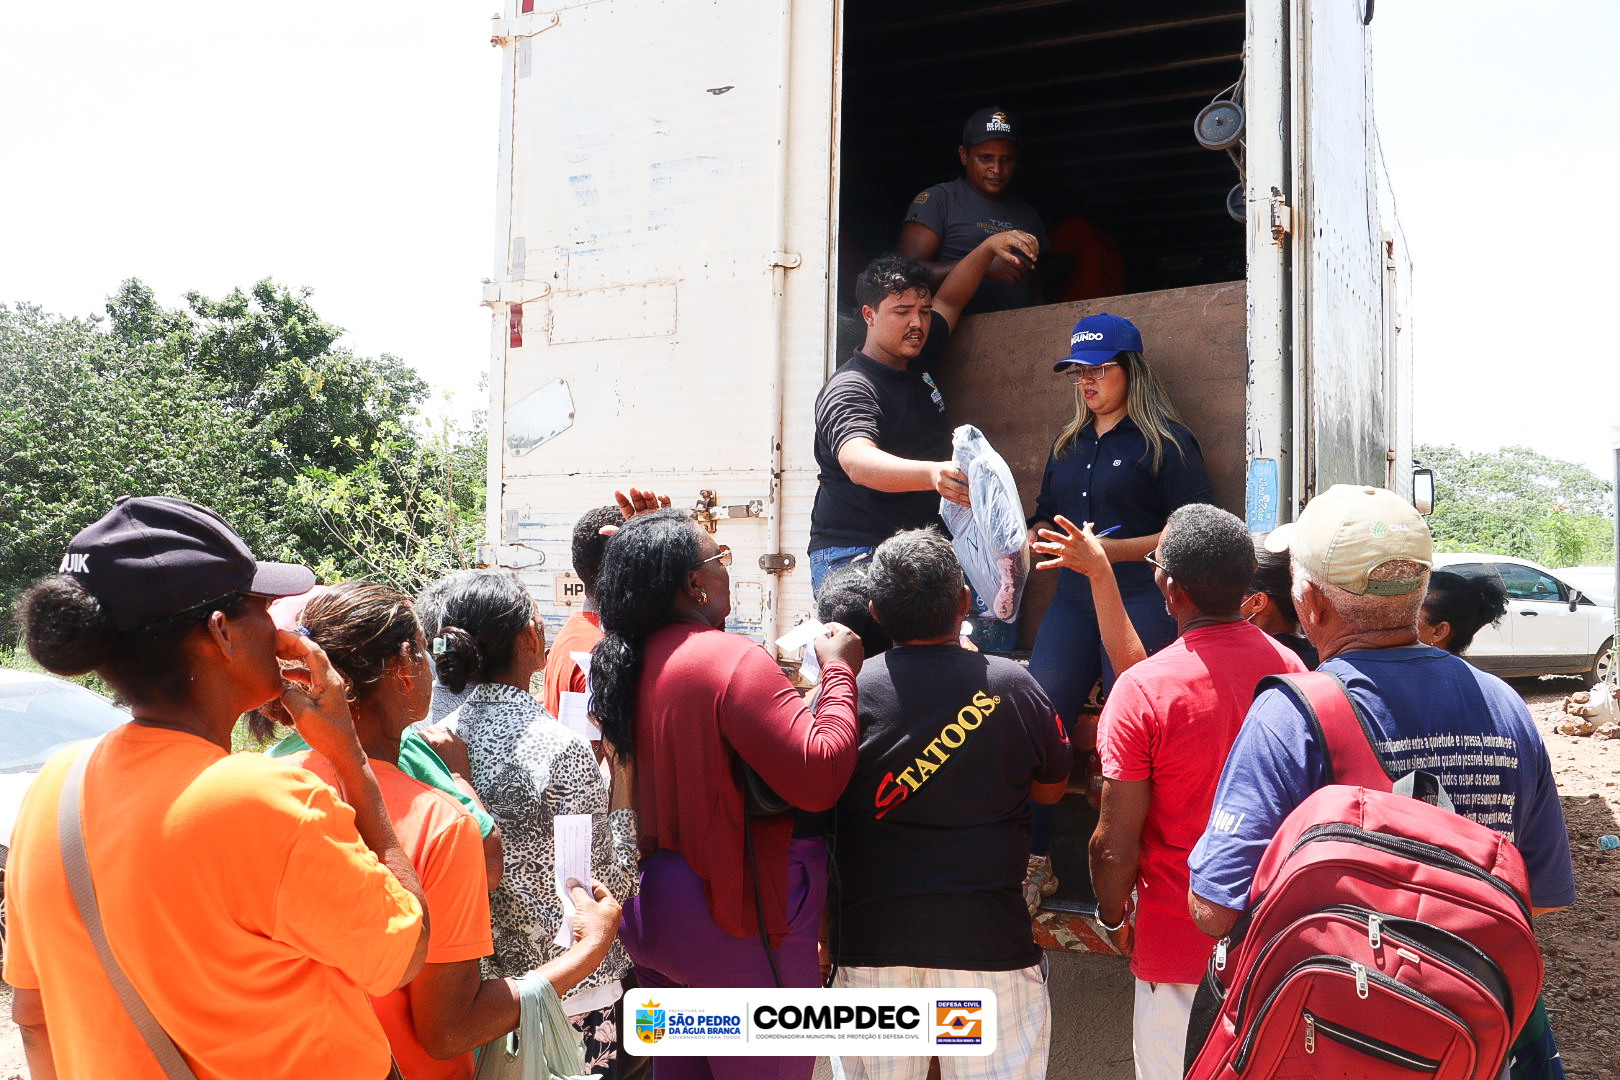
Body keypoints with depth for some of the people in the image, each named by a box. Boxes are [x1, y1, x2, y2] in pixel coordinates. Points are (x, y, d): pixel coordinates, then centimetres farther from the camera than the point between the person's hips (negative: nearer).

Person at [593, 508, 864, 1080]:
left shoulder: (614, 663, 4)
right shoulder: (732, 660, -20)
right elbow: (820, 776, -24)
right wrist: (839, 672, -13)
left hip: (646, 910, 8)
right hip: (737, 915, -8)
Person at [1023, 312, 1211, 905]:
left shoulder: (1166, 441, 1)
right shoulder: (1068, 445, 21)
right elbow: (1044, 521, 26)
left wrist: (1111, 549, -16)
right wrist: (1032, 538, 4)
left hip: (1142, 603, -6)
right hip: (1073, 602, 6)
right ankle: (1032, 864, 7)